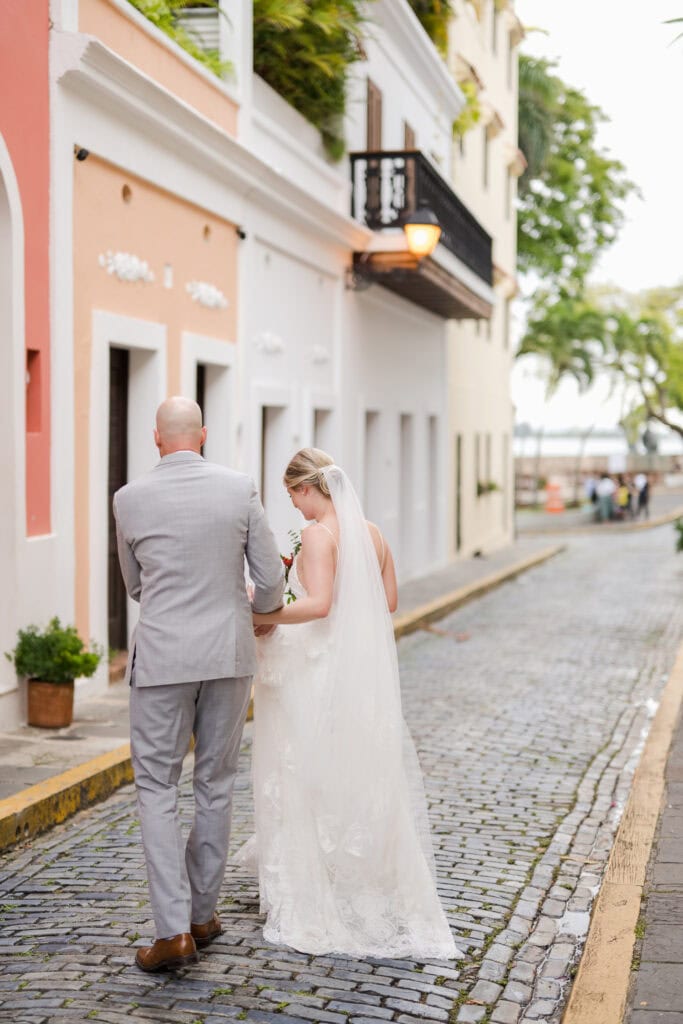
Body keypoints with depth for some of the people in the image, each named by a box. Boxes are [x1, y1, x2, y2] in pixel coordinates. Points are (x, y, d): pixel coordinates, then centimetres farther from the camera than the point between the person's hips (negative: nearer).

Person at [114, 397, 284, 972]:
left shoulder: (131, 499, -5)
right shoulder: (241, 489, -3)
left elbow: (136, 586, 10)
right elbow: (271, 582, -1)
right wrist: (258, 607, 23)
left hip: (163, 658, -2)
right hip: (230, 654, 2)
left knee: (157, 787, 4)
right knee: (216, 783, 14)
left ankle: (174, 929, -5)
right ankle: (202, 913, 22)